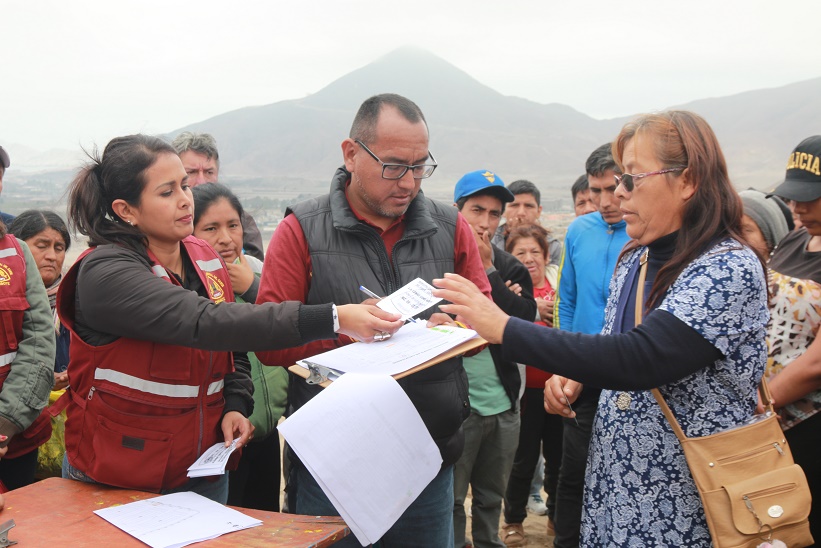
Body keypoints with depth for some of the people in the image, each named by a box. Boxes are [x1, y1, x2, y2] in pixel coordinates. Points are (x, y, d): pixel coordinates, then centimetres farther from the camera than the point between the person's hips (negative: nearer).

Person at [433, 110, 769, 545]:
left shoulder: (732, 269, -19)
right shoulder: (634, 260, 5)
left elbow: (638, 358, -30)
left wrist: (504, 328, -29)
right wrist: (574, 375, -3)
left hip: (684, 508, -6)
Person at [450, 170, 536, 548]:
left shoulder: (510, 268, 6)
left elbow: (526, 322, -8)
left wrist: (488, 272, -13)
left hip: (502, 404, 5)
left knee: (491, 498, 20)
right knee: (451, 501, 6)